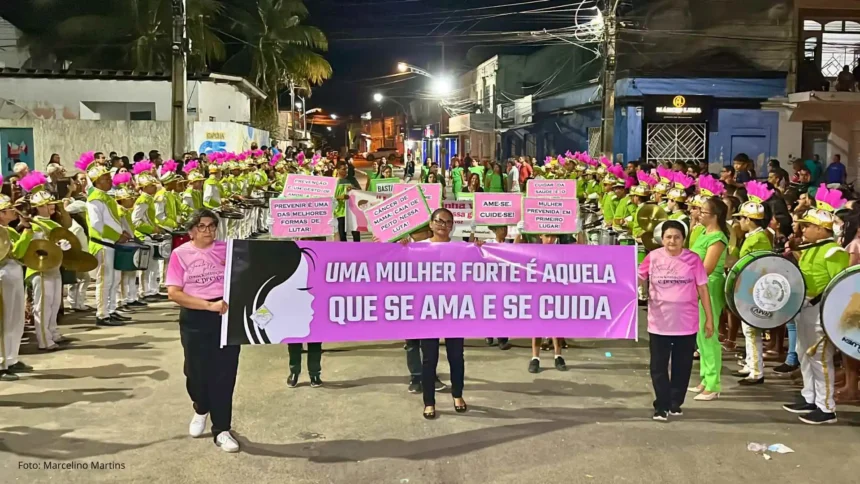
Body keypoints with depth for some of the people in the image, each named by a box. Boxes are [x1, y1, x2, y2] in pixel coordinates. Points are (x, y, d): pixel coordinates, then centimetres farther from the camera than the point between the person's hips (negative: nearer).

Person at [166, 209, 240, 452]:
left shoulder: (227, 249, 4)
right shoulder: (180, 254, -2)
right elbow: (174, 293, -10)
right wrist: (209, 305, -18)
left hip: (227, 315, 1)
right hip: (195, 319, -1)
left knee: (224, 374, 0)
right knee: (197, 372, 9)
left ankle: (221, 429, 10)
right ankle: (201, 410, 40)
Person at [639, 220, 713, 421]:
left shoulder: (693, 259, -5)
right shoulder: (653, 257, -4)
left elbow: (703, 289, 0)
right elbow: (638, 278, 9)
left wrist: (709, 318, 1)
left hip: (686, 324, 0)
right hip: (659, 324, 0)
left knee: (682, 366, 11)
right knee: (658, 366, 3)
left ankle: (675, 403, 26)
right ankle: (661, 406, 13)